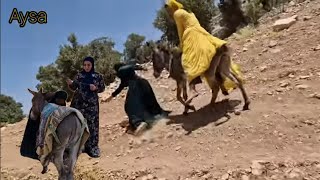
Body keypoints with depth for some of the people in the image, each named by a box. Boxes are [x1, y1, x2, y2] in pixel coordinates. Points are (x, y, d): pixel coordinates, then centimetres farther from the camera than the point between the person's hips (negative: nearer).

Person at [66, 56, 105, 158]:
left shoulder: (98, 76, -1)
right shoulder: (79, 75, 2)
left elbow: (102, 88, 6)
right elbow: (74, 88, 5)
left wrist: (96, 88, -14)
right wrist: (70, 83, -16)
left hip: (92, 104, -1)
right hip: (79, 103, 1)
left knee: (91, 125, 0)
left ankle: (92, 147, 12)